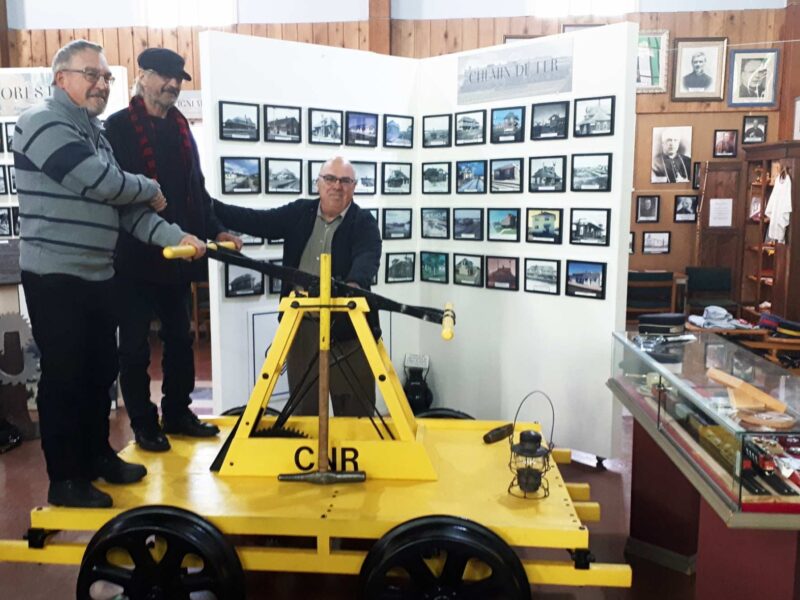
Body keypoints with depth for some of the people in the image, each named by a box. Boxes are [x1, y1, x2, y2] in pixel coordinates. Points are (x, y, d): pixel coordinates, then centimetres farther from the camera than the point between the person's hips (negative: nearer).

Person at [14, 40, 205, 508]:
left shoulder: (95, 135, 17)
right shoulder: (43, 122, -11)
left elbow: (122, 204, 9)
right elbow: (100, 184, -22)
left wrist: (174, 236, -5)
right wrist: (151, 189, -3)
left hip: (98, 275, 8)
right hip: (56, 276, -8)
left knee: (101, 369, 15)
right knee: (64, 376, 0)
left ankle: (98, 454, 32)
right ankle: (66, 479, 13)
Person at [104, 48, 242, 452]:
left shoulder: (180, 129, 15)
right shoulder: (118, 127, -4)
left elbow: (196, 189, 17)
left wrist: (214, 230, 9)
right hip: (135, 256, -6)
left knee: (180, 338, 14)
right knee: (135, 344, 5)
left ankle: (177, 412, 28)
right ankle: (143, 423, 17)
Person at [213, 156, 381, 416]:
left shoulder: (364, 222, -3)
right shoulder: (299, 212, 10)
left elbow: (367, 258, -20)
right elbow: (255, 220, 7)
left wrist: (353, 285, -42)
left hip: (348, 327, -3)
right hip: (301, 325, 4)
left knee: (355, 410, 3)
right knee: (303, 409, 15)